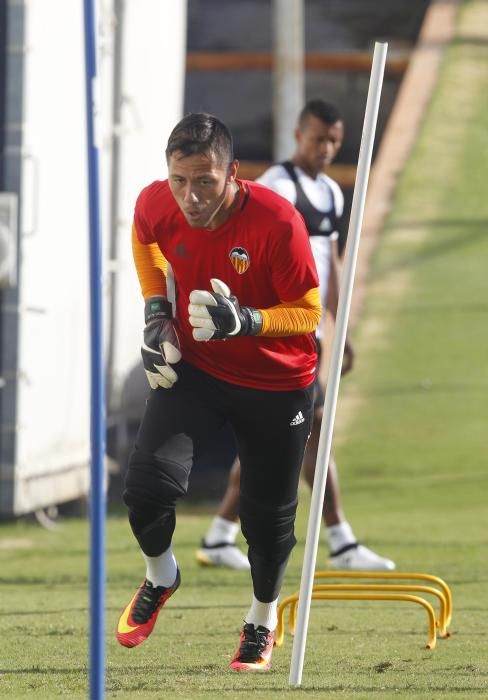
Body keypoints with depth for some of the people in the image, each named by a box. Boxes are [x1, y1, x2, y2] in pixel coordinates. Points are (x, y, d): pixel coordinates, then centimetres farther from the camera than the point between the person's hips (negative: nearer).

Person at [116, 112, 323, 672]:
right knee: (148, 482, -17)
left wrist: (245, 321, -36)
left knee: (267, 515, 8)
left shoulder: (278, 221, -28)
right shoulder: (156, 204, -17)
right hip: (192, 368, 2)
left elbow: (309, 312, -19)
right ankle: (159, 578, 16)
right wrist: (156, 311, 0)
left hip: (276, 384, -2)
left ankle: (263, 618, 38)